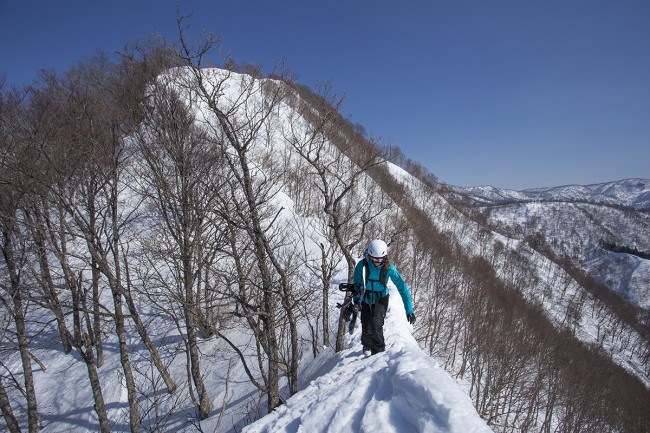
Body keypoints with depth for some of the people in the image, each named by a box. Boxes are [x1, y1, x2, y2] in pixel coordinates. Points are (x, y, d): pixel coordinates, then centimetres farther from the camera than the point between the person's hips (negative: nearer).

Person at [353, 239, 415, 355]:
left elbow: (402, 287, -21)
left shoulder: (389, 267, -23)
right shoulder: (362, 265, -24)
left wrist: (409, 310, -25)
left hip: (381, 299, -1)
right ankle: (366, 345, 41)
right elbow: (357, 285, -16)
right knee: (366, 328, 5)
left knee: (376, 324, -21)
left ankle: (379, 350, 3)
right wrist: (356, 301, -28)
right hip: (366, 299, 1)